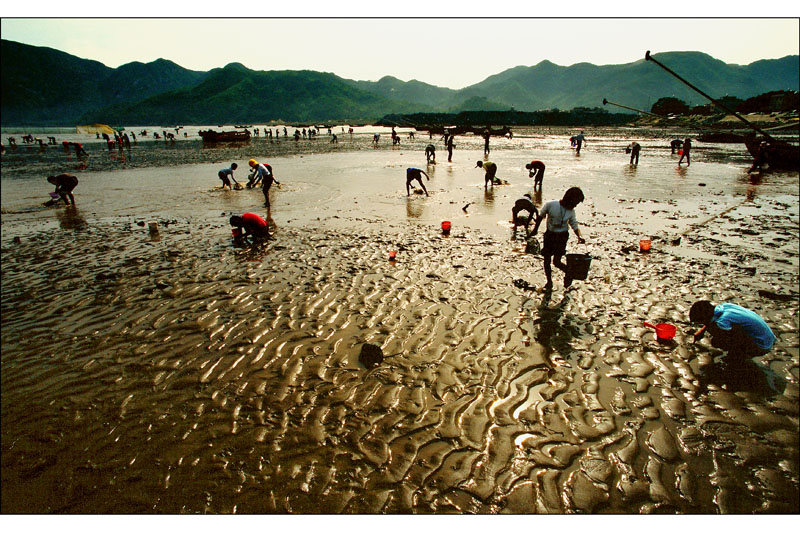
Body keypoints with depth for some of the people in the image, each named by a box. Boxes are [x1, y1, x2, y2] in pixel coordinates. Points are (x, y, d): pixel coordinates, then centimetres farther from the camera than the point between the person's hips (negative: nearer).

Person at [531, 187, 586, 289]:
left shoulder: (571, 211, -6)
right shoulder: (550, 204, -14)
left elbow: (575, 225, 0)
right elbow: (540, 216, 0)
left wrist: (579, 236, -19)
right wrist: (535, 229, 7)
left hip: (562, 237, 0)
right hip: (549, 235, 1)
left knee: (556, 261, -8)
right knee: (547, 260, 7)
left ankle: (569, 273, 22)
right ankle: (549, 281, 27)